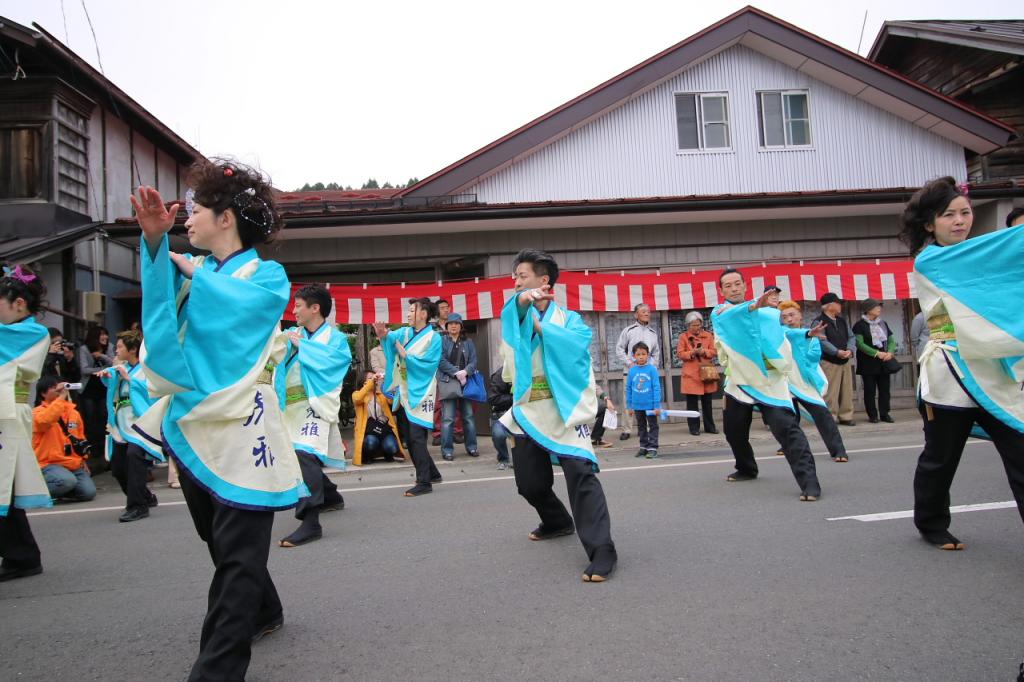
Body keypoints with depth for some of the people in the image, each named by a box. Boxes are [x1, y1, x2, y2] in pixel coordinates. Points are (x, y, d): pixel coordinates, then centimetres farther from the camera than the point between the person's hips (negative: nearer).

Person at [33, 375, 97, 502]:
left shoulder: (73, 411, 12)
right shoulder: (38, 412, -5)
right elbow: (44, 420, -31)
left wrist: (84, 459, 18)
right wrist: (61, 397, -26)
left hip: (74, 464, 5)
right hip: (49, 464, -5)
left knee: (89, 492, -13)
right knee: (68, 481, -34)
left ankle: (61, 492, 16)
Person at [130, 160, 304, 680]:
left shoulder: (268, 276, -1)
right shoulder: (191, 270, 13)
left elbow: (231, 305, -21)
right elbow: (159, 303, -8)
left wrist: (194, 271, -6)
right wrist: (155, 240, -20)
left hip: (238, 427, -7)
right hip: (190, 423, 7)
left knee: (237, 553, -5)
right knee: (220, 540, 20)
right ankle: (263, 613, 41)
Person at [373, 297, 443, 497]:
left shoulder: (434, 338, -8)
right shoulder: (405, 333, 11)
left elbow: (428, 364, -16)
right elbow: (393, 337, -8)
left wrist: (405, 356, -16)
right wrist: (384, 335, -28)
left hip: (420, 394, -8)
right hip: (405, 394, 8)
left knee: (417, 438, -9)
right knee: (411, 439, 13)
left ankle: (424, 483, -2)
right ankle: (432, 474, 27)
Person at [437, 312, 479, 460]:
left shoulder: (468, 342, 13)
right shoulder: (441, 341, 4)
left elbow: (473, 361, 4)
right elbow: (441, 361, -7)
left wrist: (465, 372, -15)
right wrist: (456, 372, -15)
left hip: (466, 382, 3)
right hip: (448, 382, -3)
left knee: (468, 416, 7)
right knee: (448, 418, -6)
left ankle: (471, 447, 16)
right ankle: (447, 450, -1)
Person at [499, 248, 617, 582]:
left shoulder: (569, 319, 1)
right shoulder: (516, 317, 10)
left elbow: (576, 344, -20)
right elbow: (514, 310, -16)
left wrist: (540, 325, -18)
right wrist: (523, 300, -38)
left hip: (565, 409, -5)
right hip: (528, 411, 5)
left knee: (580, 473, -21)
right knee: (530, 482, 15)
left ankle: (601, 550, -19)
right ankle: (558, 522, 43)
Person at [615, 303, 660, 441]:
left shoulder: (654, 332, 14)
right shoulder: (628, 330, 6)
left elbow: (657, 352, 18)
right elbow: (619, 349, 6)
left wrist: (653, 366, 5)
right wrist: (630, 363, -4)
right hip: (630, 371, -2)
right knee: (628, 401, -3)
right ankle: (625, 430, 2)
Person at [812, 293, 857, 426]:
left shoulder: (843, 321, 17)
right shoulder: (818, 322, -8)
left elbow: (851, 337, 13)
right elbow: (821, 341, -19)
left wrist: (850, 350, -6)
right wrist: (837, 352, -24)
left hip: (845, 361, 7)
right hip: (829, 362, -7)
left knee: (847, 391, 8)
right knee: (830, 392, -8)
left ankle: (846, 416, 17)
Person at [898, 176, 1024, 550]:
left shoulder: (976, 259, 15)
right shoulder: (929, 261, -6)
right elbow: (993, 249, -17)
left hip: (994, 372, 6)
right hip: (951, 374, -6)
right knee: (941, 458, 7)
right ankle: (931, 524, 28)